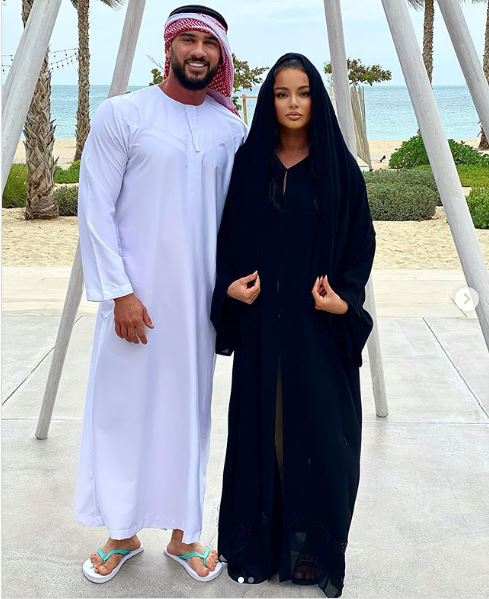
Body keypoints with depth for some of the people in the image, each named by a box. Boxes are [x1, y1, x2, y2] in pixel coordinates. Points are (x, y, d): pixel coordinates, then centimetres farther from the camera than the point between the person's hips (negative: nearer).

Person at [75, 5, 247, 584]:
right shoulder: (121, 114, -4)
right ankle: (123, 533, 24)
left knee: (188, 411, 10)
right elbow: (95, 209, -7)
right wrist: (119, 291, -11)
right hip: (136, 296, -3)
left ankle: (184, 533, 25)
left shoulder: (231, 128, 6)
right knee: (123, 407, 5)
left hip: (200, 297, 3)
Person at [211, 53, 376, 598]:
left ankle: (315, 549, 20)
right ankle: (255, 546, 22)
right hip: (260, 317, 1)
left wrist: (345, 298, -12)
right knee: (259, 427, 6)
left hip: (319, 321, -1)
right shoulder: (248, 162, 4)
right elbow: (227, 234, 8)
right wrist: (228, 285, -9)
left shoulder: (339, 166, 1)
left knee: (320, 430, 3)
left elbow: (361, 240, 2)